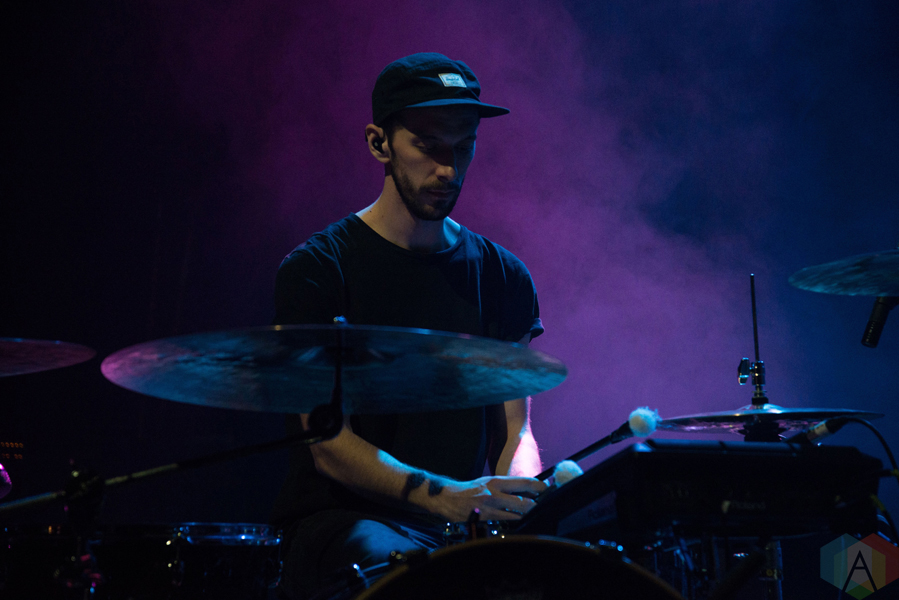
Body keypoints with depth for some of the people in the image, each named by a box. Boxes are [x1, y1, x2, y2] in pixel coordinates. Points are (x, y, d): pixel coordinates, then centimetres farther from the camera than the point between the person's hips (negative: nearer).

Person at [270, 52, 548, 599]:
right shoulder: (318, 270, -6)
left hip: (471, 530, 5)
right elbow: (329, 446, -13)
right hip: (345, 519, -4)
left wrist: (518, 498, -15)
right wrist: (445, 497, -28)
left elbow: (515, 430, 8)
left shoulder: (503, 277, 9)